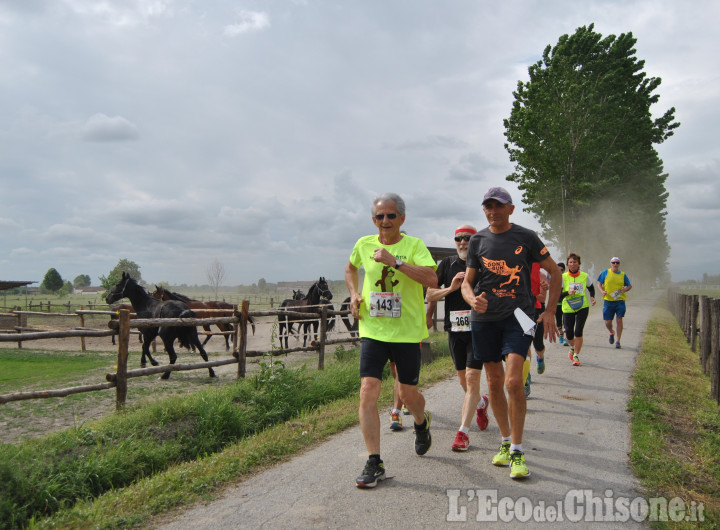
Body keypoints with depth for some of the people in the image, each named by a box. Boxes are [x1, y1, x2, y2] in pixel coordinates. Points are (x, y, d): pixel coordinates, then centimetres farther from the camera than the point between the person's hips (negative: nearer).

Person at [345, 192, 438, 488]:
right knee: (368, 392, -10)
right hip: (373, 330, 2)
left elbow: (432, 279, -24)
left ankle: (421, 422, 47)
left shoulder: (413, 246, -8)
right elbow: (350, 268, 25)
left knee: (407, 394, 10)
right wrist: (354, 294, 8)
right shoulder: (364, 244, 4)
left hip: (407, 332, -2)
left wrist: (394, 261, -28)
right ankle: (374, 463, -1)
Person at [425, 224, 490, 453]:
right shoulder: (447, 264, 7)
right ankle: (481, 403, 46)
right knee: (463, 380, 14)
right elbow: (430, 295, 3)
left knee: (472, 378, -10)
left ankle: (463, 432, -6)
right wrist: (451, 287, -13)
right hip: (454, 329, 3)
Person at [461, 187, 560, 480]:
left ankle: (517, 451, -2)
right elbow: (467, 282, 8)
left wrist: (549, 311, 3)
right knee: (494, 383, 8)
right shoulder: (477, 240, 8)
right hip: (484, 318, 3)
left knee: (514, 382, -15)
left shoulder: (526, 237, 1)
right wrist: (473, 299, -15)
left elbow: (554, 272, 8)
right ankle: (505, 441, 26)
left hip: (517, 315, -3)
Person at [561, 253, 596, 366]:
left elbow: (591, 288, 16)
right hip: (568, 309, 0)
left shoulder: (584, 276, -2)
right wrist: (567, 293, -25)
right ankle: (573, 347, 38)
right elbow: (557, 295, -7)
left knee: (578, 331, -12)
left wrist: (592, 297, -3)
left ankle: (576, 356, 4)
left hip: (583, 307, 0)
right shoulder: (563, 277, -6)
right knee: (569, 334, 3)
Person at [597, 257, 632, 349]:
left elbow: (630, 286, 15)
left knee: (619, 320, -7)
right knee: (607, 322, 1)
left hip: (620, 301, 0)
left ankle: (617, 341, 3)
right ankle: (611, 333, 35)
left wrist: (625, 289, -8)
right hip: (608, 301, 0)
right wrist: (602, 291, -12)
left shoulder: (623, 275, 7)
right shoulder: (605, 272, 4)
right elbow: (599, 283, 7)